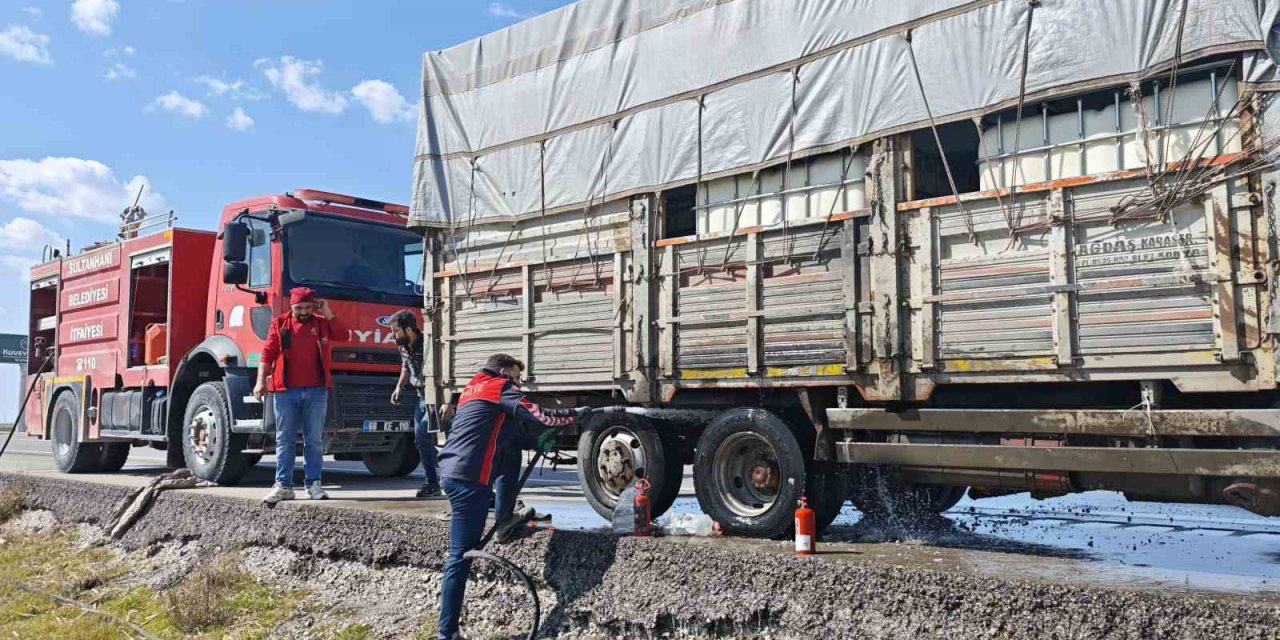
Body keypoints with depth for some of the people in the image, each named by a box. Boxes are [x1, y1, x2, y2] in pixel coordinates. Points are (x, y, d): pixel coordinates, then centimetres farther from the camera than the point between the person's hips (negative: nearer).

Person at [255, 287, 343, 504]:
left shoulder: (322, 323, 9)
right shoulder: (279, 324, 7)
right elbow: (268, 354, 4)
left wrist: (327, 312, -6)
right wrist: (261, 381, -5)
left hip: (316, 391, 0)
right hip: (285, 391, 0)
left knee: (314, 440, 4)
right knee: (285, 440, 4)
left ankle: (313, 484, 11)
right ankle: (283, 485, 8)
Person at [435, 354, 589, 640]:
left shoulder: (472, 388, 25)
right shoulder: (501, 387, 0)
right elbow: (539, 416, -9)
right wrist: (577, 413, 4)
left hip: (452, 471, 9)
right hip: (469, 478, -9)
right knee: (460, 557, -6)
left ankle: (503, 518, 25)